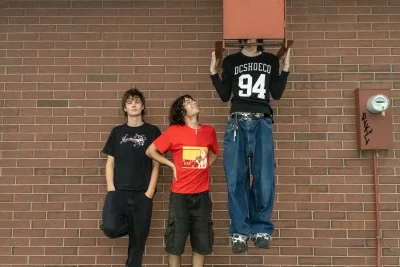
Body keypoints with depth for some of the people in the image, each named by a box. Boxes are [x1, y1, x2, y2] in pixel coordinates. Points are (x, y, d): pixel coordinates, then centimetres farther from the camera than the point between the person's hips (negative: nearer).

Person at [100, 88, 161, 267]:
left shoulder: (152, 131, 4)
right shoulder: (117, 132, 10)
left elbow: (155, 164, 2)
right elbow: (110, 162, 8)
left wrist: (150, 191, -7)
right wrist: (110, 188, -4)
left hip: (142, 193, -1)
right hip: (118, 190, 1)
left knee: (137, 240, 2)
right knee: (111, 228, -22)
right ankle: (125, 224, 12)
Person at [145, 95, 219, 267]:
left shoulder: (209, 131, 4)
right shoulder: (174, 131, -6)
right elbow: (150, 151, 0)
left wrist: (205, 166, 9)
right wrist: (172, 165, -3)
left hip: (202, 194, 3)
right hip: (180, 194, -3)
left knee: (202, 242, 10)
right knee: (175, 240, 4)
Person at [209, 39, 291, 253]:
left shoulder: (271, 60, 14)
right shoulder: (230, 61, 12)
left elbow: (277, 94, 9)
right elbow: (225, 96, 9)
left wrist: (285, 69, 4)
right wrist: (213, 73, 1)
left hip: (262, 123, 0)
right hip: (237, 123, 0)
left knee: (264, 178, -6)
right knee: (236, 179, -4)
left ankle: (261, 229, 7)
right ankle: (239, 231, 3)